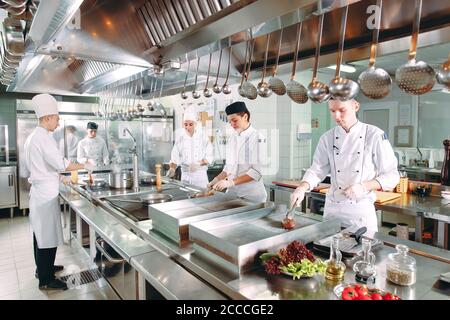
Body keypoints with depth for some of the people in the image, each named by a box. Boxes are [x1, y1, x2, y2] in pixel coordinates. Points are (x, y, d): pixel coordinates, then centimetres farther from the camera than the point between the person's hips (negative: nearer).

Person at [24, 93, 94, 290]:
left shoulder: (32, 137, 13)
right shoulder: (44, 138, -18)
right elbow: (60, 163, -24)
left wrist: (60, 178, 19)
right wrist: (84, 166, -12)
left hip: (38, 190, 10)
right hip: (46, 192, -10)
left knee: (40, 232, 19)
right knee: (48, 235, -2)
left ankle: (43, 268, 35)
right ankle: (46, 280, 8)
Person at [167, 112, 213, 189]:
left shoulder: (204, 139, -1)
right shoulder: (180, 140, 4)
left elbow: (209, 158, -4)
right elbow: (174, 159, 1)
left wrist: (198, 163, -21)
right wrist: (172, 169, -17)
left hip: (200, 175, -1)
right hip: (185, 176, 2)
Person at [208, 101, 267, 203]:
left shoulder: (257, 138, -11)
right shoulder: (232, 138, 9)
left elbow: (256, 171, -19)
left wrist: (231, 182, -23)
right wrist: (217, 179, 0)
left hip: (252, 195, -5)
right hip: (232, 192, 6)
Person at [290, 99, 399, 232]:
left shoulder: (375, 135, -8)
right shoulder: (327, 138, 1)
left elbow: (391, 176, -5)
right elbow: (316, 170, 1)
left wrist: (363, 187, -19)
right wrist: (302, 188, -17)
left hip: (362, 210, -2)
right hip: (332, 209, 3)